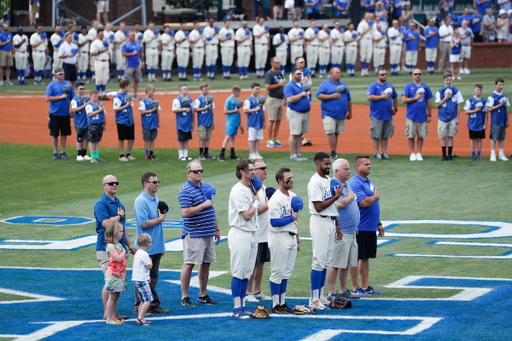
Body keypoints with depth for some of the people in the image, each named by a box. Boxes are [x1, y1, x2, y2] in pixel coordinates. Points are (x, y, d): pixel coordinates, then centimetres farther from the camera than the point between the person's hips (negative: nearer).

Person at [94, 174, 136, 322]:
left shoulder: (119, 203, 18)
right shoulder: (101, 204, -9)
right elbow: (106, 223, -21)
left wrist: (129, 245, 21)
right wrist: (119, 216, -5)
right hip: (106, 247, -8)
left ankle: (114, 311, 15)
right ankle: (107, 313, -3)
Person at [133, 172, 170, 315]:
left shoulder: (156, 199, 14)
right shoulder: (141, 201, -15)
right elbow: (144, 224, -23)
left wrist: (162, 245, 20)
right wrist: (160, 219, -10)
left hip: (156, 246, 8)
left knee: (153, 277, 13)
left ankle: (154, 305, 19)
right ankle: (139, 307, 2)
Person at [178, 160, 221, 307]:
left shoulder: (206, 188, 15)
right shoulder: (185, 191, -11)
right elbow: (185, 212, -22)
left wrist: (216, 229, 23)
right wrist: (204, 205, -17)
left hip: (208, 234, 8)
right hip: (193, 234, -8)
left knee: (206, 264, 11)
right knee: (189, 264, -5)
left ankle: (203, 296, 19)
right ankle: (184, 297, 0)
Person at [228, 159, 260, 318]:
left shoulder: (251, 189, 15)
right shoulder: (238, 191, -14)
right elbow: (246, 215, -18)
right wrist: (256, 202, -6)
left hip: (252, 234, 9)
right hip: (240, 235, -9)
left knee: (247, 272, 10)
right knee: (239, 272, -6)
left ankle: (242, 306, 16)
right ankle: (237, 308, -2)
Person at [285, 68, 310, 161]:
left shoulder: (303, 85, 16)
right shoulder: (289, 86, -9)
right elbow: (290, 99, -22)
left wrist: (308, 103, 13)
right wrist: (301, 95, -16)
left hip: (305, 113, 8)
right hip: (295, 113, -8)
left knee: (300, 134, 10)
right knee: (294, 134, -7)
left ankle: (298, 154, 14)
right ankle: (293, 155, -3)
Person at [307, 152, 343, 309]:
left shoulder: (329, 180, 15)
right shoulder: (315, 182, -14)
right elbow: (318, 207, -19)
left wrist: (338, 226, 18)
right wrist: (336, 197, -14)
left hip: (331, 222, 9)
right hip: (320, 222, -9)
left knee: (326, 261, 10)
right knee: (319, 261, -8)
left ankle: (320, 297, 15)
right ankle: (314, 299, -6)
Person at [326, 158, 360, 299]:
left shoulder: (347, 185, 18)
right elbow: (340, 204, -27)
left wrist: (354, 226, 23)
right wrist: (350, 197, -9)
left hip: (350, 231, 9)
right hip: (340, 232, -9)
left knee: (346, 264, 13)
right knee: (335, 264, -7)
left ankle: (343, 290, 21)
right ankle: (331, 293, -4)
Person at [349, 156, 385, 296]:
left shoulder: (369, 182, 17)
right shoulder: (355, 183, -14)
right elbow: (364, 202, -25)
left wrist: (379, 223, 22)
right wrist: (376, 196, -6)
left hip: (371, 228, 9)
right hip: (360, 228, -9)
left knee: (366, 257, 13)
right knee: (356, 258, -3)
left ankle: (365, 287, 18)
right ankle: (355, 288, 0)